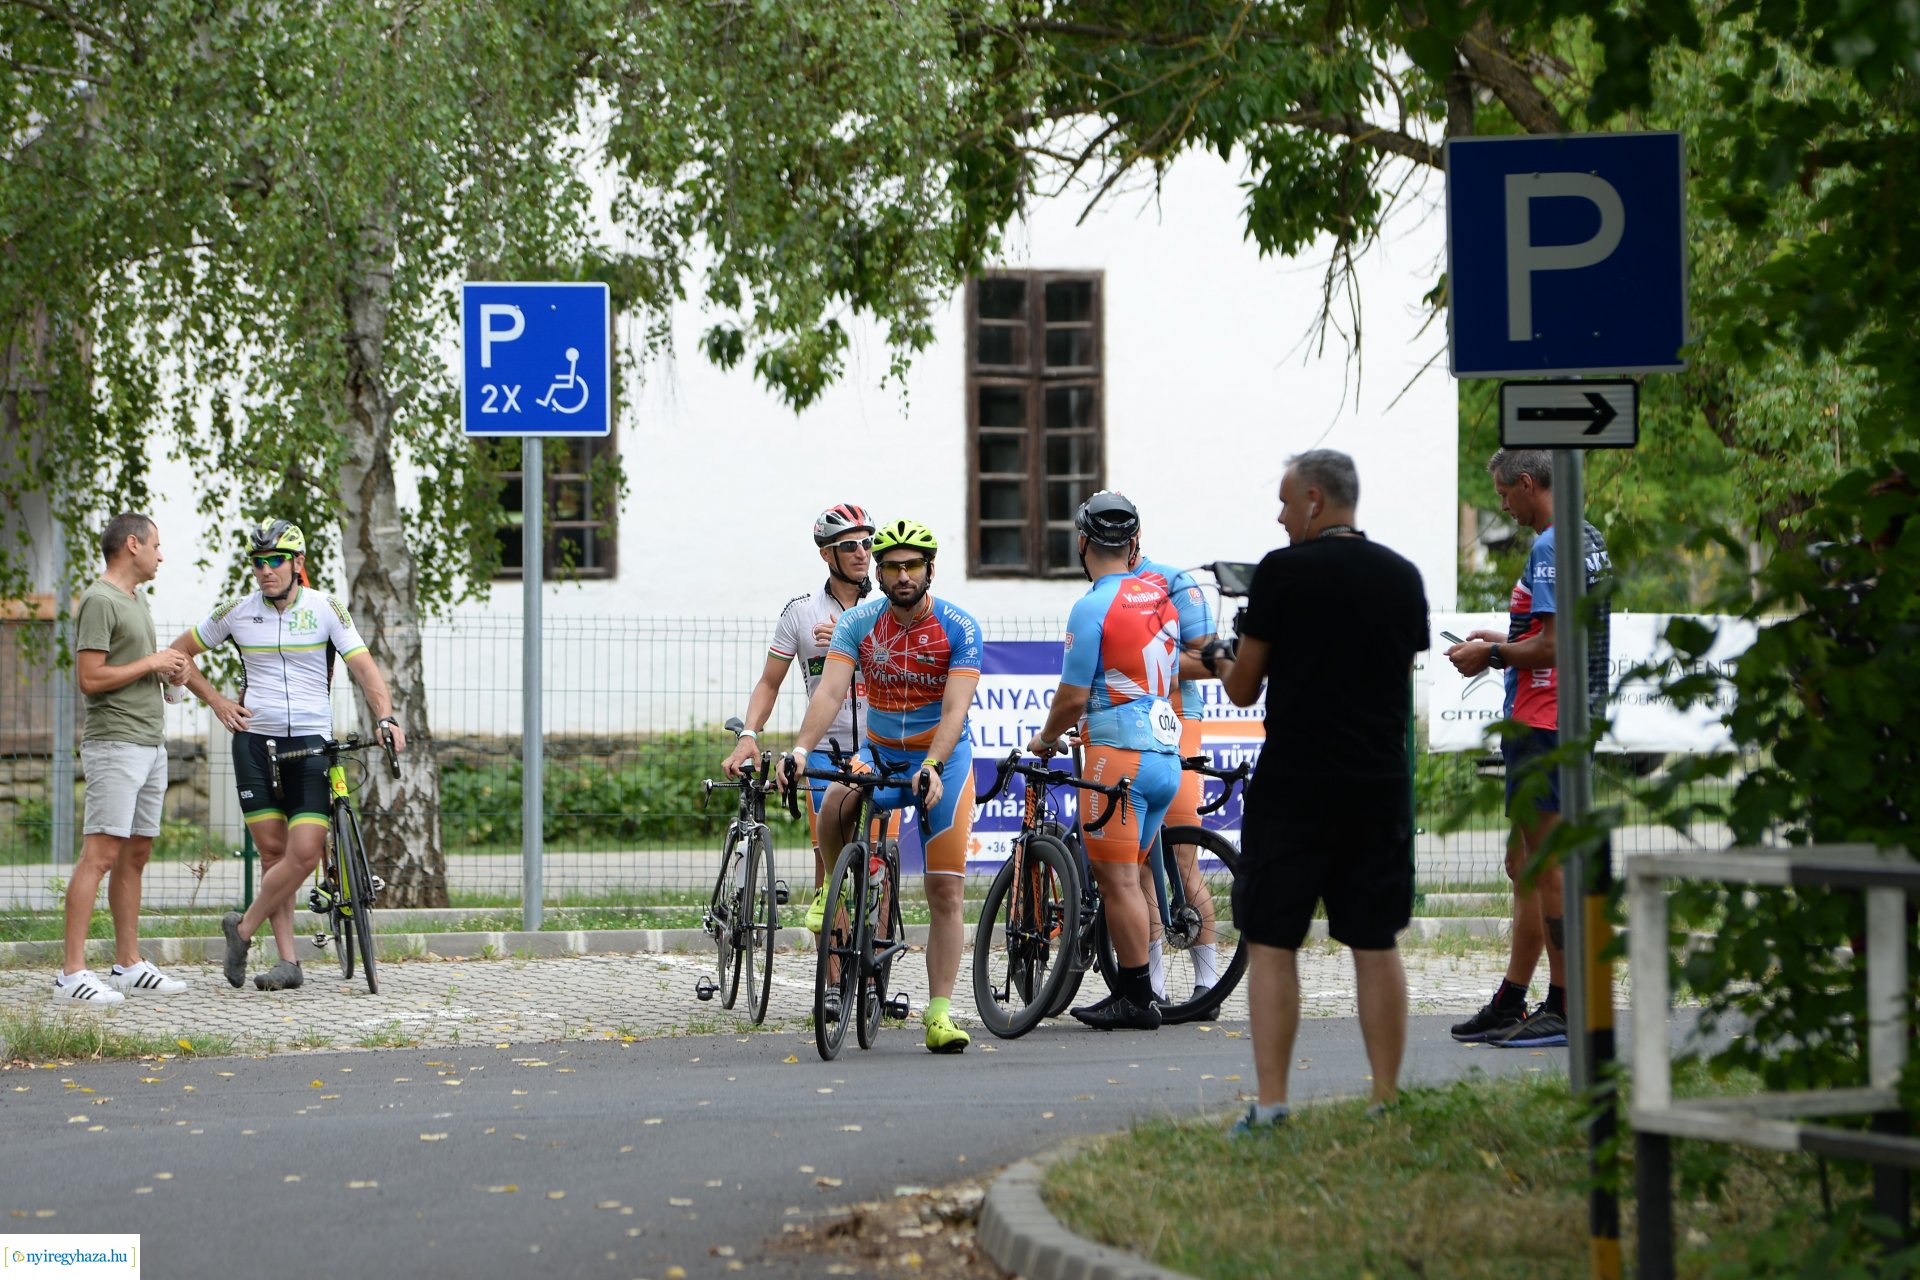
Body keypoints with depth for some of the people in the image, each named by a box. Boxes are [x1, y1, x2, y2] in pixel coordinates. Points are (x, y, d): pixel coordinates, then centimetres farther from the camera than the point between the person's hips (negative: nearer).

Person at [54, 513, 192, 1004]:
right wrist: (150, 662, -12)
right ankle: (72, 973, -16)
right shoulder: (99, 601, -12)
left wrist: (167, 669, 8)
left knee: (135, 855, 10)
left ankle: (128, 965, 14)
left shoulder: (137, 600, 19)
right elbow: (91, 678, -18)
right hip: (115, 743, -10)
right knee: (101, 854, -13)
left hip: (151, 743, 10)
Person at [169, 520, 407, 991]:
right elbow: (178, 654, 14)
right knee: (273, 851, -1)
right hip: (255, 741, 1)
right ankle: (288, 960, 5)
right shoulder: (236, 613, 2)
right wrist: (216, 700, 4)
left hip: (312, 743, -1)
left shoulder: (325, 609, -1)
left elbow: (363, 666, -9)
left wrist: (386, 717, -24)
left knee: (304, 853, -11)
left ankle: (243, 928, 9)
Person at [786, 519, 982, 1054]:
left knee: (945, 891, -6)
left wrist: (932, 766, -39)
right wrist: (801, 749, -35)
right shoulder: (858, 622, -7)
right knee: (835, 804, -33)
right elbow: (831, 690, -19)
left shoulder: (960, 628, -14)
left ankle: (939, 1013, -2)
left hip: (943, 759, -1)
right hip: (879, 754, 1)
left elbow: (955, 709, -23)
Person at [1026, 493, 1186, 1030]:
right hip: (1167, 754, 8)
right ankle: (1138, 990, 15)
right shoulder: (1160, 599, 11)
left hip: (1117, 754, -8)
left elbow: (1073, 698, -13)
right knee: (1133, 874, 14)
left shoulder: (1093, 609, -13)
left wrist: (1044, 739, 7)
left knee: (1117, 879, -4)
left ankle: (1137, 998, -5)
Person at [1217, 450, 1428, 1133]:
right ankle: (1388, 1101, 9)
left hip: (1294, 781, -4)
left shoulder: (1284, 571, -8)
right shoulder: (1403, 577, 6)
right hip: (1381, 782, 4)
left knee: (1270, 945, 1)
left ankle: (1271, 1104, -5)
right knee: (1376, 945, 9)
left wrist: (1222, 665, 18)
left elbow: (1244, 689, -3)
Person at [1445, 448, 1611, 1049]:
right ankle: (1510, 1005, 20)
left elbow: (1552, 647, -22)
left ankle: (1566, 1007, -3)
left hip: (1542, 724, -11)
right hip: (1575, 720, 11)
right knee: (1526, 864, 15)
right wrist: (1505, 642, 20)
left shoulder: (1551, 548, -17)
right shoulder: (1591, 541, 15)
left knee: (1547, 865, -6)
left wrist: (1491, 655, -8)